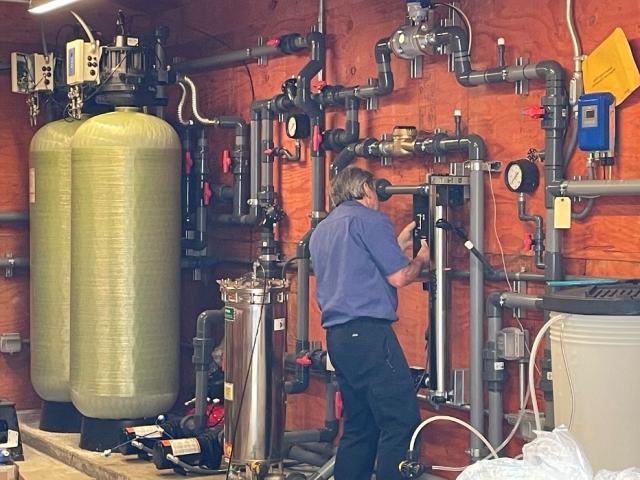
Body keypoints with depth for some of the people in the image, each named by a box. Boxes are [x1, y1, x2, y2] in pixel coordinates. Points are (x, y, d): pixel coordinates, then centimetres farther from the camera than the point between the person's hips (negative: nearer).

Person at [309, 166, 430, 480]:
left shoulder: (321, 231, 23)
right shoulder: (369, 219, -4)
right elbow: (398, 277, -7)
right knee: (402, 421, -9)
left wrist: (399, 243, 30)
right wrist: (421, 259, 13)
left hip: (337, 336, 9)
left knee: (359, 426, 13)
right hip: (368, 331, -9)